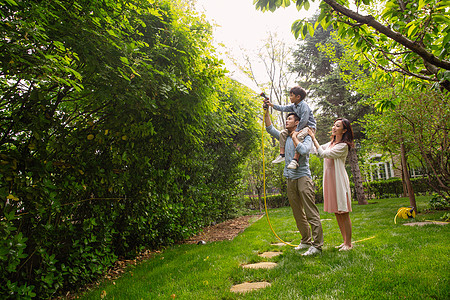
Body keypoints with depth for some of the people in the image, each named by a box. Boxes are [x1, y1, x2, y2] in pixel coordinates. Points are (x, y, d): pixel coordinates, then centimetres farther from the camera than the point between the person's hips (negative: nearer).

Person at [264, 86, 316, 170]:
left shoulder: (304, 105, -18)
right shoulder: (294, 105, 10)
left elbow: (304, 120, -24)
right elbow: (284, 108, 16)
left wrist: (296, 131, -20)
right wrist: (271, 104, 13)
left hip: (309, 126, -9)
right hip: (300, 127, 9)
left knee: (299, 136, -38)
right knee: (283, 132, 0)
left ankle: (295, 160, -43)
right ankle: (282, 154, -5)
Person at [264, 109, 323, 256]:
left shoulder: (305, 137, 0)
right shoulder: (285, 137, 18)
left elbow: (303, 150, -20)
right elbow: (270, 128, 15)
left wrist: (294, 137, -7)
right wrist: (266, 111, 8)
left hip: (303, 177, -7)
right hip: (290, 179, 7)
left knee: (311, 212, -8)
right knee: (298, 213, 11)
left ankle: (317, 245, -6)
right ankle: (306, 241, 21)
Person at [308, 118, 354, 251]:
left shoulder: (343, 146, -11)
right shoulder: (330, 143, 14)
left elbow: (323, 154, -18)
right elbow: (319, 149, 26)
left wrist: (314, 138, -12)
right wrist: (311, 136, 13)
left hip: (339, 181, -8)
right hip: (330, 180, 8)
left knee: (344, 213, -2)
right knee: (337, 213, 12)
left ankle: (349, 243, 9)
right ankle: (345, 241, 23)